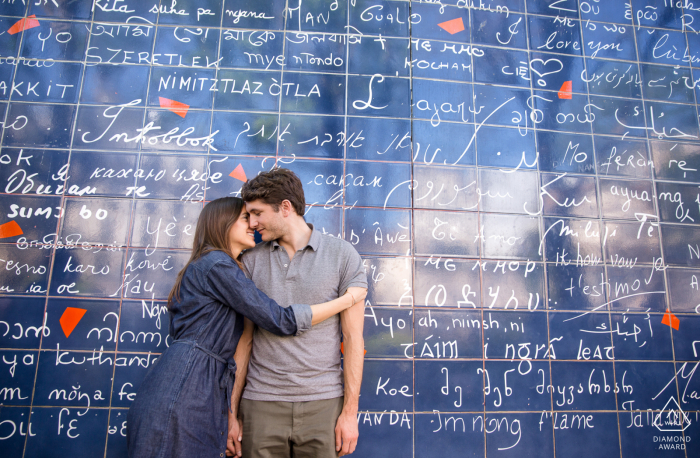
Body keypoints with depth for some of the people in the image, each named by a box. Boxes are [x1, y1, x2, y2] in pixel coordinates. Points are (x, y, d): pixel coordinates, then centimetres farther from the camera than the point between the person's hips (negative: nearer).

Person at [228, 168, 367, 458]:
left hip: (323, 402, -1)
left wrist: (350, 411, -5)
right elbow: (244, 340, 7)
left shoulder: (343, 255, -2)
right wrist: (232, 412, 5)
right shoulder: (250, 261, 6)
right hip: (261, 404, 2)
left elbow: (353, 337, -2)